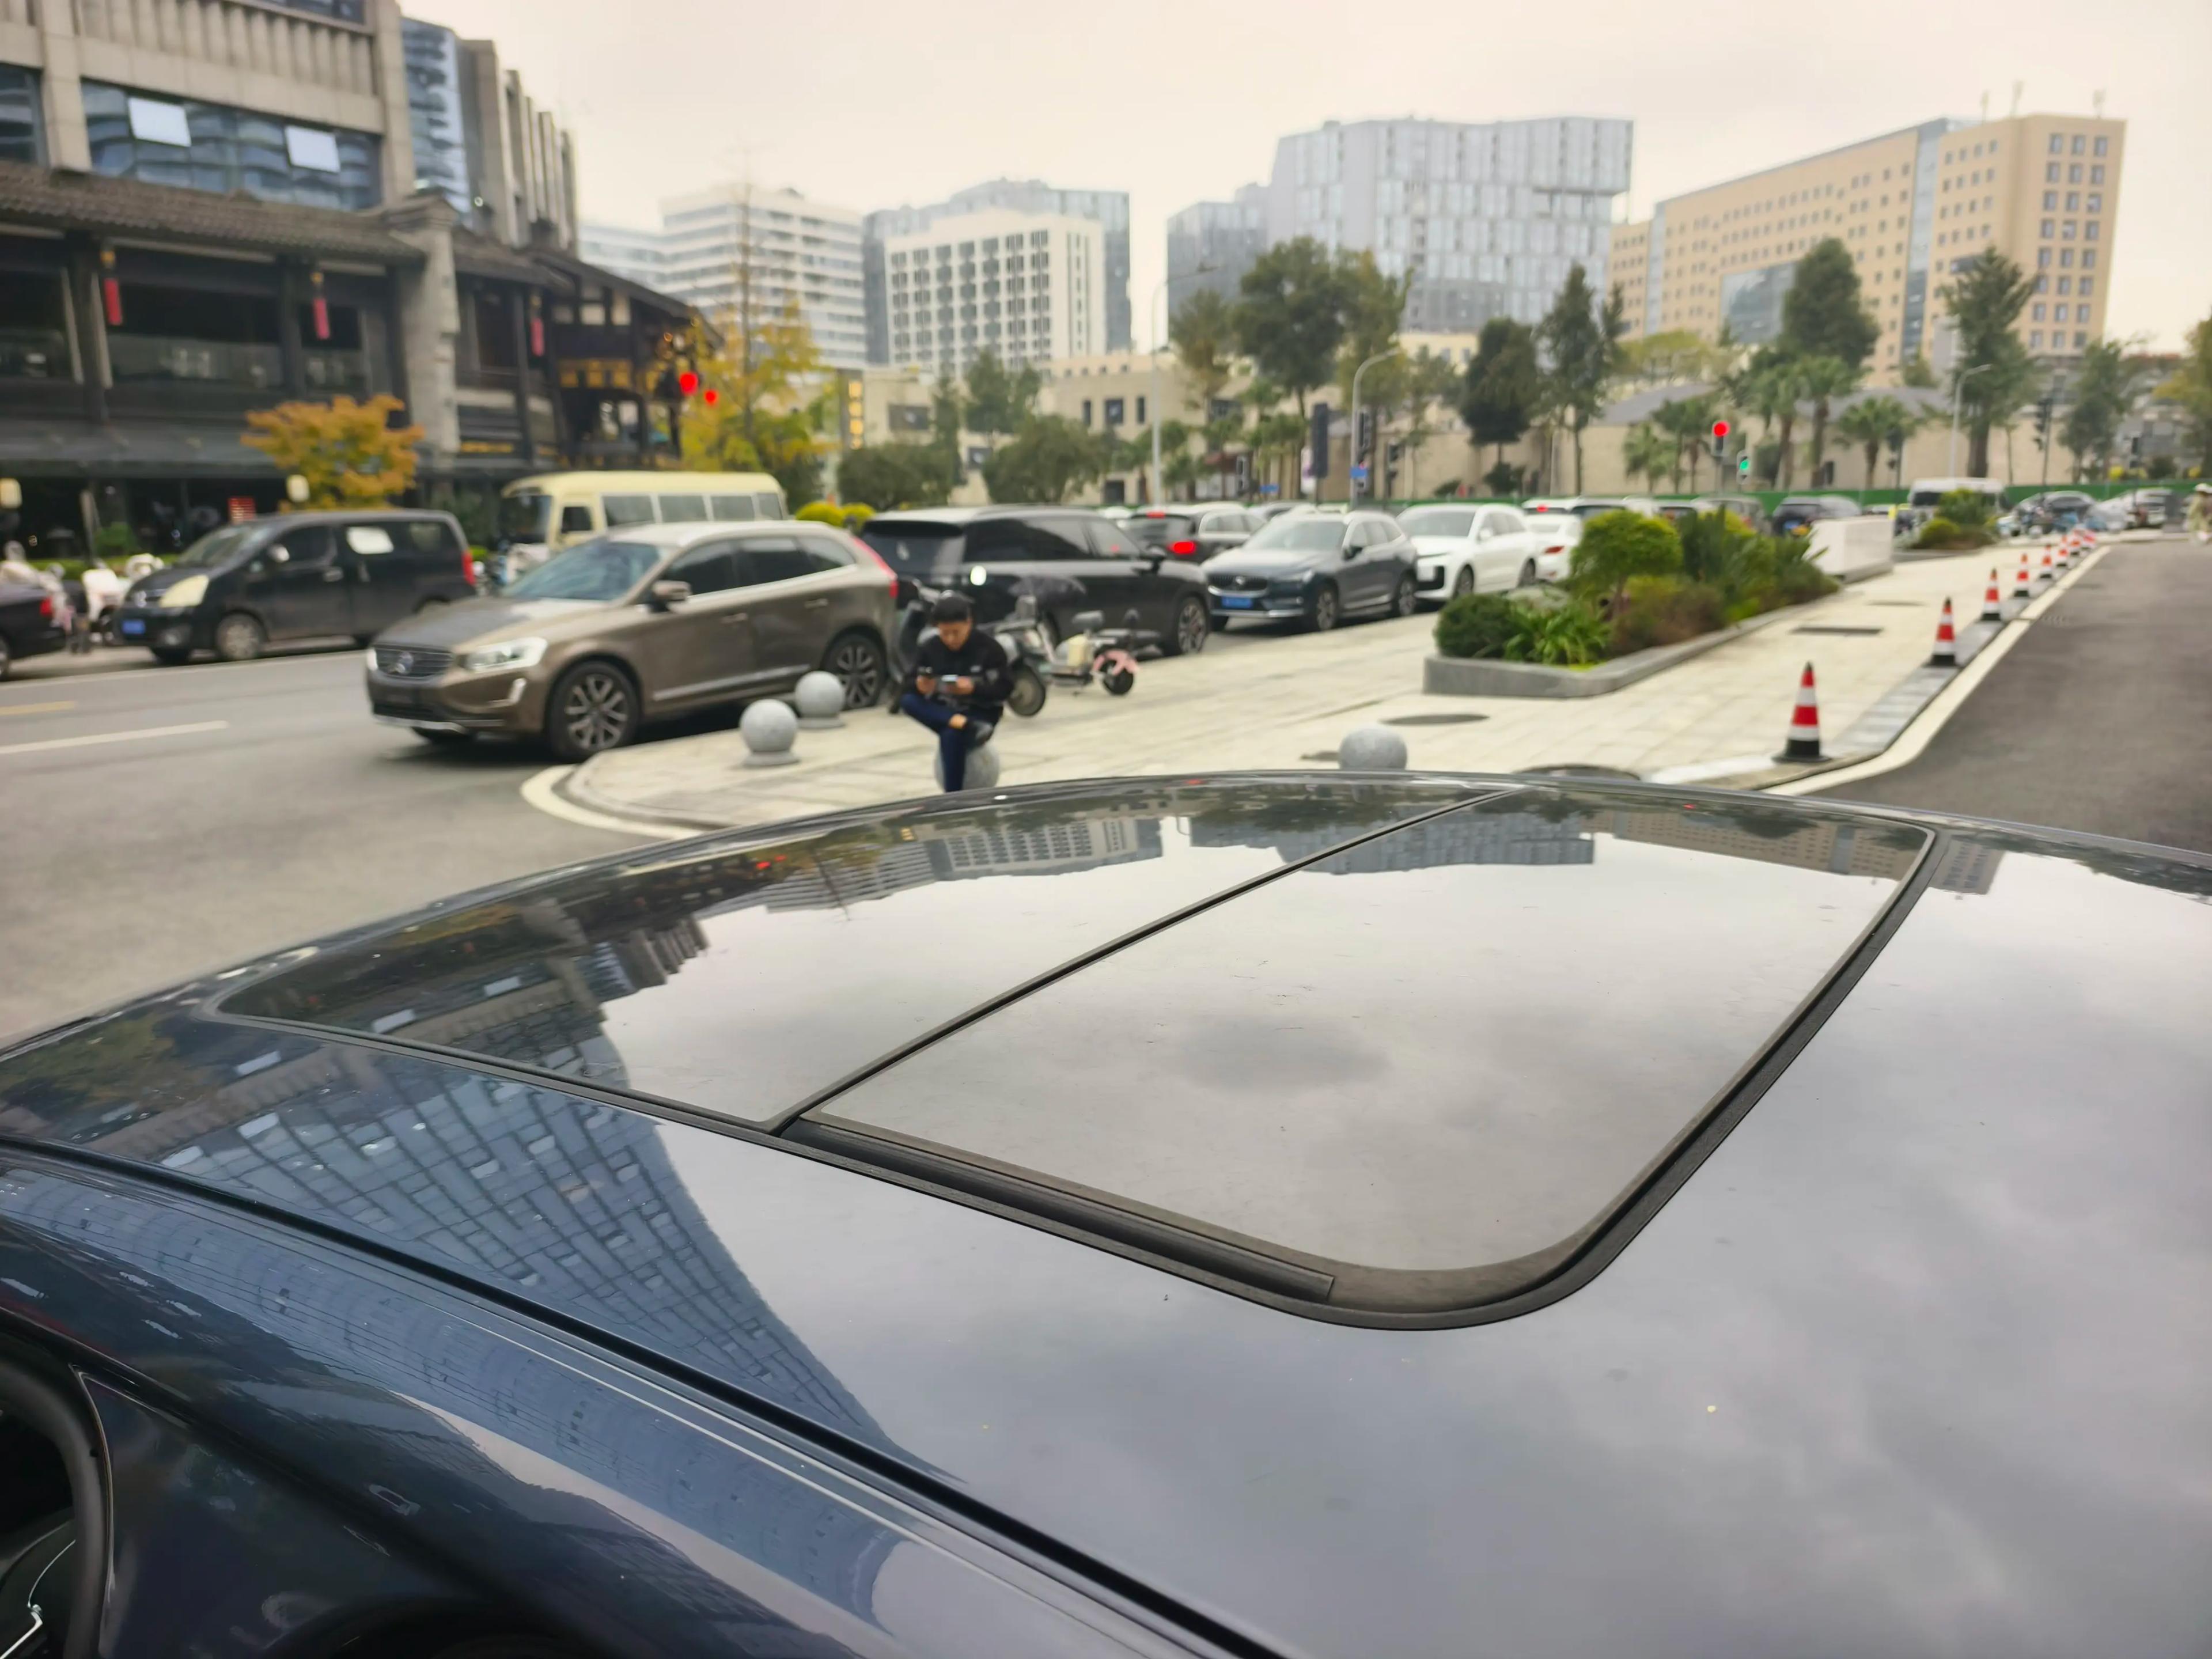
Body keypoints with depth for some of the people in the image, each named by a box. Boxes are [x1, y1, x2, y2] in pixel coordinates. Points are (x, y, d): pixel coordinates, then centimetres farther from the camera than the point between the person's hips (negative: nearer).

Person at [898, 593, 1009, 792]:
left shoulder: (989, 647, -12)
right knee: (907, 701, -23)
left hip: (980, 712, -5)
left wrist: (974, 688, -29)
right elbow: (909, 682, -2)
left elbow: (1005, 686, -13)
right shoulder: (930, 647, -5)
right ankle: (964, 726, -39)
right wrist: (920, 686, -27)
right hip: (943, 709, 5)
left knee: (951, 736, -36)